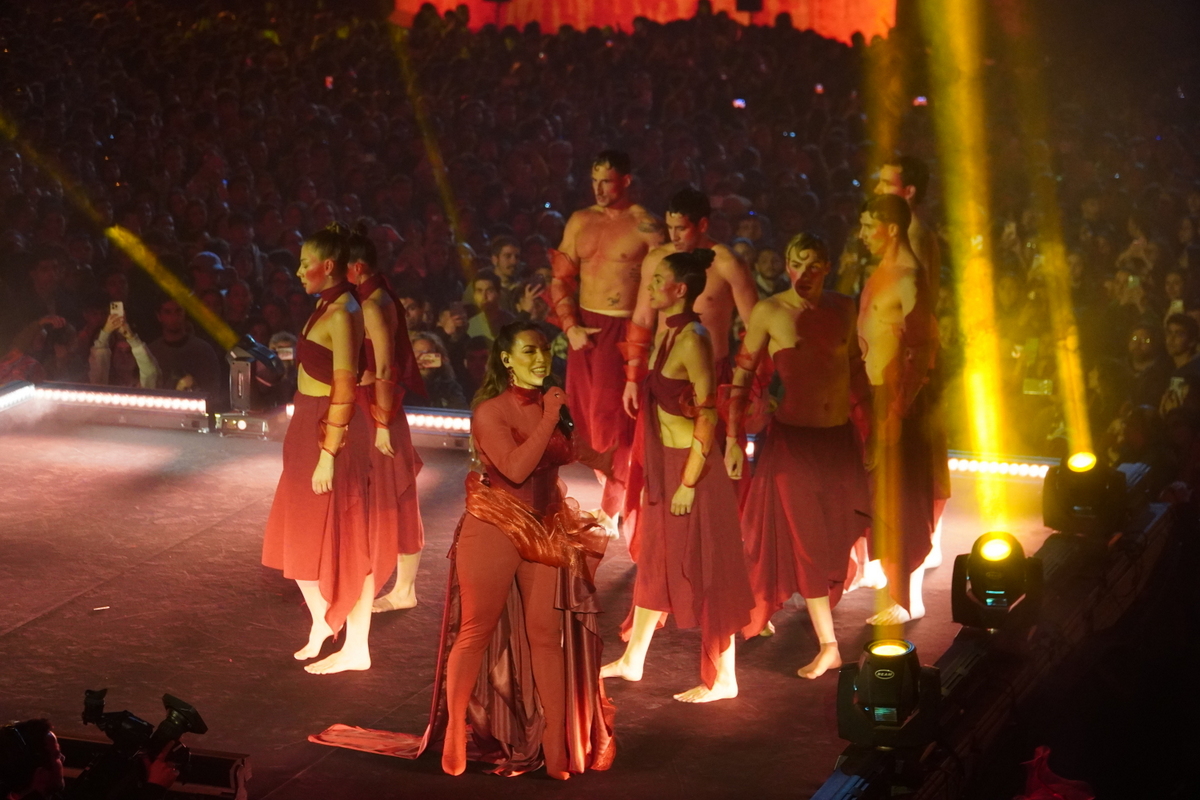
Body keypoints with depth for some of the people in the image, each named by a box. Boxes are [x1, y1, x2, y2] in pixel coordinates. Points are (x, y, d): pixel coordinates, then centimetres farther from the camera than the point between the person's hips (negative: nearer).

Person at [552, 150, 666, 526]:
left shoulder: (646, 226, -5)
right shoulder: (580, 221, 9)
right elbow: (562, 279, 12)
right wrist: (570, 327, 0)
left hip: (624, 329, -5)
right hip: (584, 328, 5)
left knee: (614, 417, -4)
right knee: (584, 414, 7)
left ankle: (611, 509, 5)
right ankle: (611, 488, 22)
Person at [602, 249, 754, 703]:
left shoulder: (692, 339, -19)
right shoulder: (667, 333, 8)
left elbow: (708, 415, -22)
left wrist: (688, 483, -21)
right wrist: (651, 471, 15)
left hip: (691, 463, -9)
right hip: (662, 461, 9)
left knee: (703, 570, -1)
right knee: (654, 561, 19)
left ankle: (722, 679, 9)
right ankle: (632, 660, 32)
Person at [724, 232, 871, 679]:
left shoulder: (843, 309, 6)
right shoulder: (769, 312, -5)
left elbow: (856, 372, 14)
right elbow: (742, 376, -4)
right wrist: (733, 440, -8)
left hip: (840, 436, 4)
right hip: (792, 437, -4)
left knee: (837, 536, 7)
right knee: (806, 539, -1)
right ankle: (828, 646, 4)